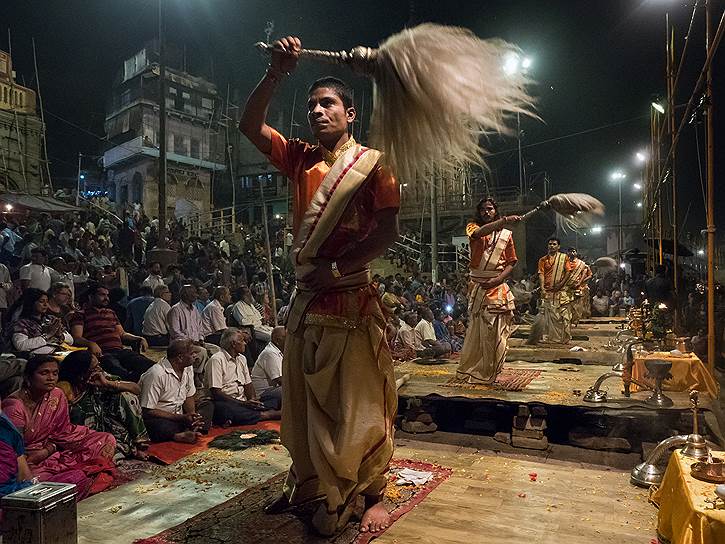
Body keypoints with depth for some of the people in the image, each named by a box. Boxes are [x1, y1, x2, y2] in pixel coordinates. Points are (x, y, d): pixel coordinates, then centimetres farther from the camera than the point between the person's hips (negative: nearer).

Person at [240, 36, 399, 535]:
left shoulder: (372, 163, -3)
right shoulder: (301, 159, 13)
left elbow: (389, 230, -11)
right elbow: (250, 125, 5)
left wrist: (337, 269, -16)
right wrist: (276, 73, -7)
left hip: (352, 300, -6)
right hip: (306, 299, 6)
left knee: (359, 404, 0)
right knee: (304, 399, 14)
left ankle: (372, 495, 16)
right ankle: (309, 481, 31)